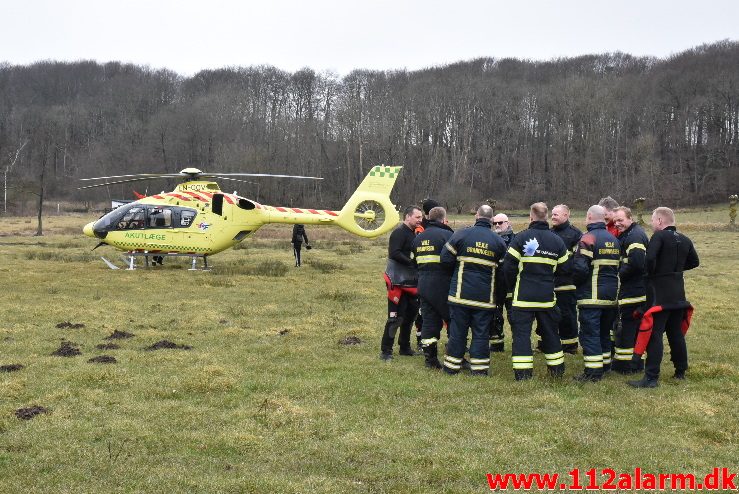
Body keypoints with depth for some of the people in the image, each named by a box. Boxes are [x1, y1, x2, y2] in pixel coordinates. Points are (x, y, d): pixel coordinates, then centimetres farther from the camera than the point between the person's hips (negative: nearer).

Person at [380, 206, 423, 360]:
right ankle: (385, 351, -1)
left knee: (411, 314, 14)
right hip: (398, 282, -9)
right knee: (395, 317, -8)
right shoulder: (399, 233, -13)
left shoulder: (413, 233, 17)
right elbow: (394, 253, -24)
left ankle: (405, 347, 26)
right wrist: (411, 262, -25)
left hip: (411, 282, 10)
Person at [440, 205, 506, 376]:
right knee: (481, 332, 7)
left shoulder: (461, 234, -5)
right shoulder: (499, 241, -1)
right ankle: (479, 368, 8)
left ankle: (452, 366, 14)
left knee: (457, 330, 8)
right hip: (485, 296, 0)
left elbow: (445, 258, -5)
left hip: (461, 293, 0)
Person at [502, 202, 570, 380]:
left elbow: (509, 267, -9)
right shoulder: (557, 240, 2)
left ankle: (523, 372, -4)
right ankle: (557, 368, 26)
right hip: (547, 296, 4)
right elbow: (563, 267, 7)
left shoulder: (521, 237, -10)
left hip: (523, 296, -4)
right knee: (550, 331, 17)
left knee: (521, 332, 1)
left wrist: (512, 286, 7)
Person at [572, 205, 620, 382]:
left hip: (592, 295, -8)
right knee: (604, 332, 19)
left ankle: (593, 371, -7)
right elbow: (618, 266, 17)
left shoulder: (588, 238, -13)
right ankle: (605, 366, 27)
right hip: (611, 295, 8)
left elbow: (580, 268, -19)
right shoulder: (614, 240, 12)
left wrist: (577, 282, -2)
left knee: (589, 333, -5)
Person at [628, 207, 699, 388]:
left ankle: (651, 377, -10)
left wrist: (651, 273, -8)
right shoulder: (685, 240, 10)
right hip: (678, 292, 7)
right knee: (676, 333, 18)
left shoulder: (659, 236, -12)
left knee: (654, 334, -7)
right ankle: (681, 371, 26)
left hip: (660, 293, -7)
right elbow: (694, 262, 20)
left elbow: (649, 258, -25)